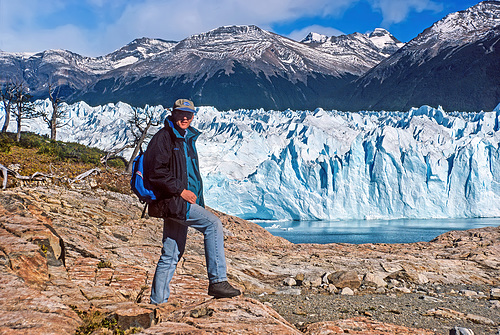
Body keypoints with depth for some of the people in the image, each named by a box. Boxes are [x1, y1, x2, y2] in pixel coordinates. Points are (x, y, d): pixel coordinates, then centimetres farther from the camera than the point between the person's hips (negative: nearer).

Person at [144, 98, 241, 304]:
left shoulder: (187, 139, 20)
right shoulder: (164, 138, -7)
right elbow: (156, 172, -17)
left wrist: (195, 201, 20)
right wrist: (180, 190, -18)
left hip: (181, 202, 9)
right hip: (171, 201, -9)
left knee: (171, 255, 10)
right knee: (213, 224, -18)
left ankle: (158, 301, 18)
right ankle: (217, 281, -17)